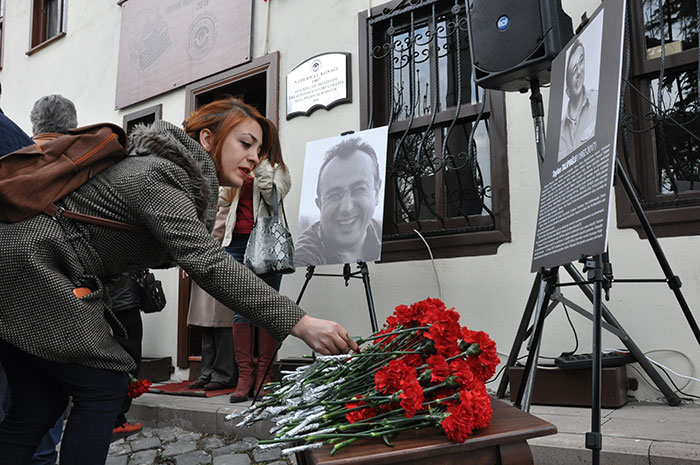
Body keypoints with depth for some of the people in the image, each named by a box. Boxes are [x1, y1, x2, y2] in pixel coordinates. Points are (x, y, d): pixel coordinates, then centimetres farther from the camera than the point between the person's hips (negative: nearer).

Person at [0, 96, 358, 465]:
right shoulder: (157, 178, -22)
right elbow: (206, 263, -34)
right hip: (32, 271, -9)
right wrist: (300, 324, -38)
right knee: (104, 388, -4)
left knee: (41, 405, 12)